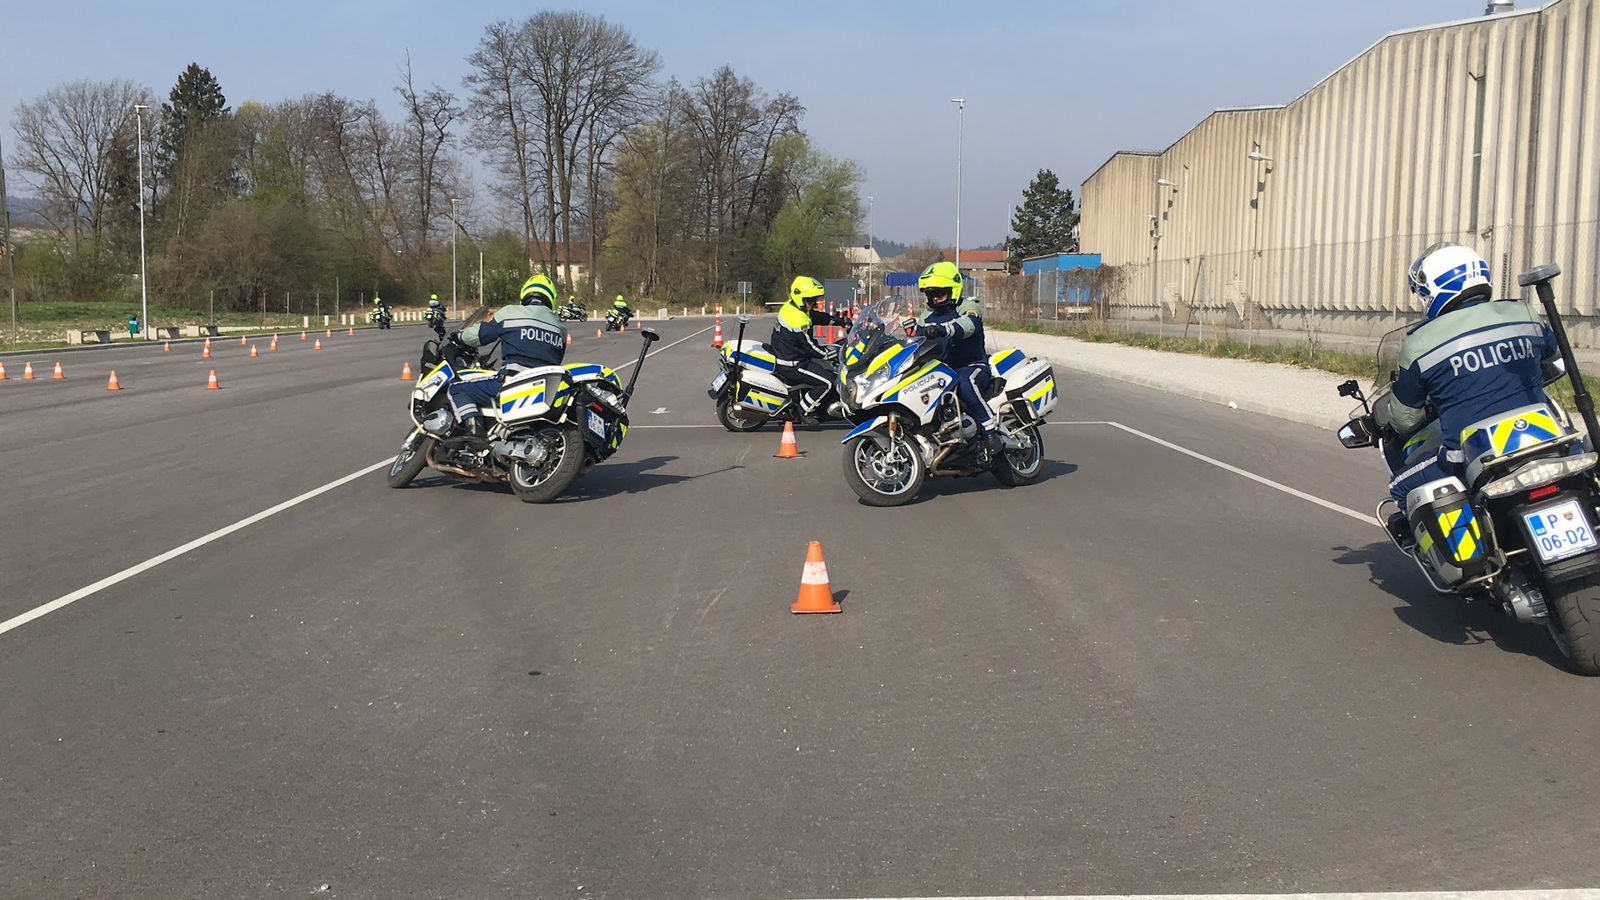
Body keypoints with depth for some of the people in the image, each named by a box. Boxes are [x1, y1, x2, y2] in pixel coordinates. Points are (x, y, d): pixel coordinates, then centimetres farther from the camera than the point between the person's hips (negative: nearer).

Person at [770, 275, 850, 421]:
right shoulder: (798, 319, -25)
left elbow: (819, 317, 18)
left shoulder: (792, 307, 6)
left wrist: (842, 321, 18)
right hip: (790, 365, -11)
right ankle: (804, 411, -4)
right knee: (827, 382, -16)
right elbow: (810, 347, -20)